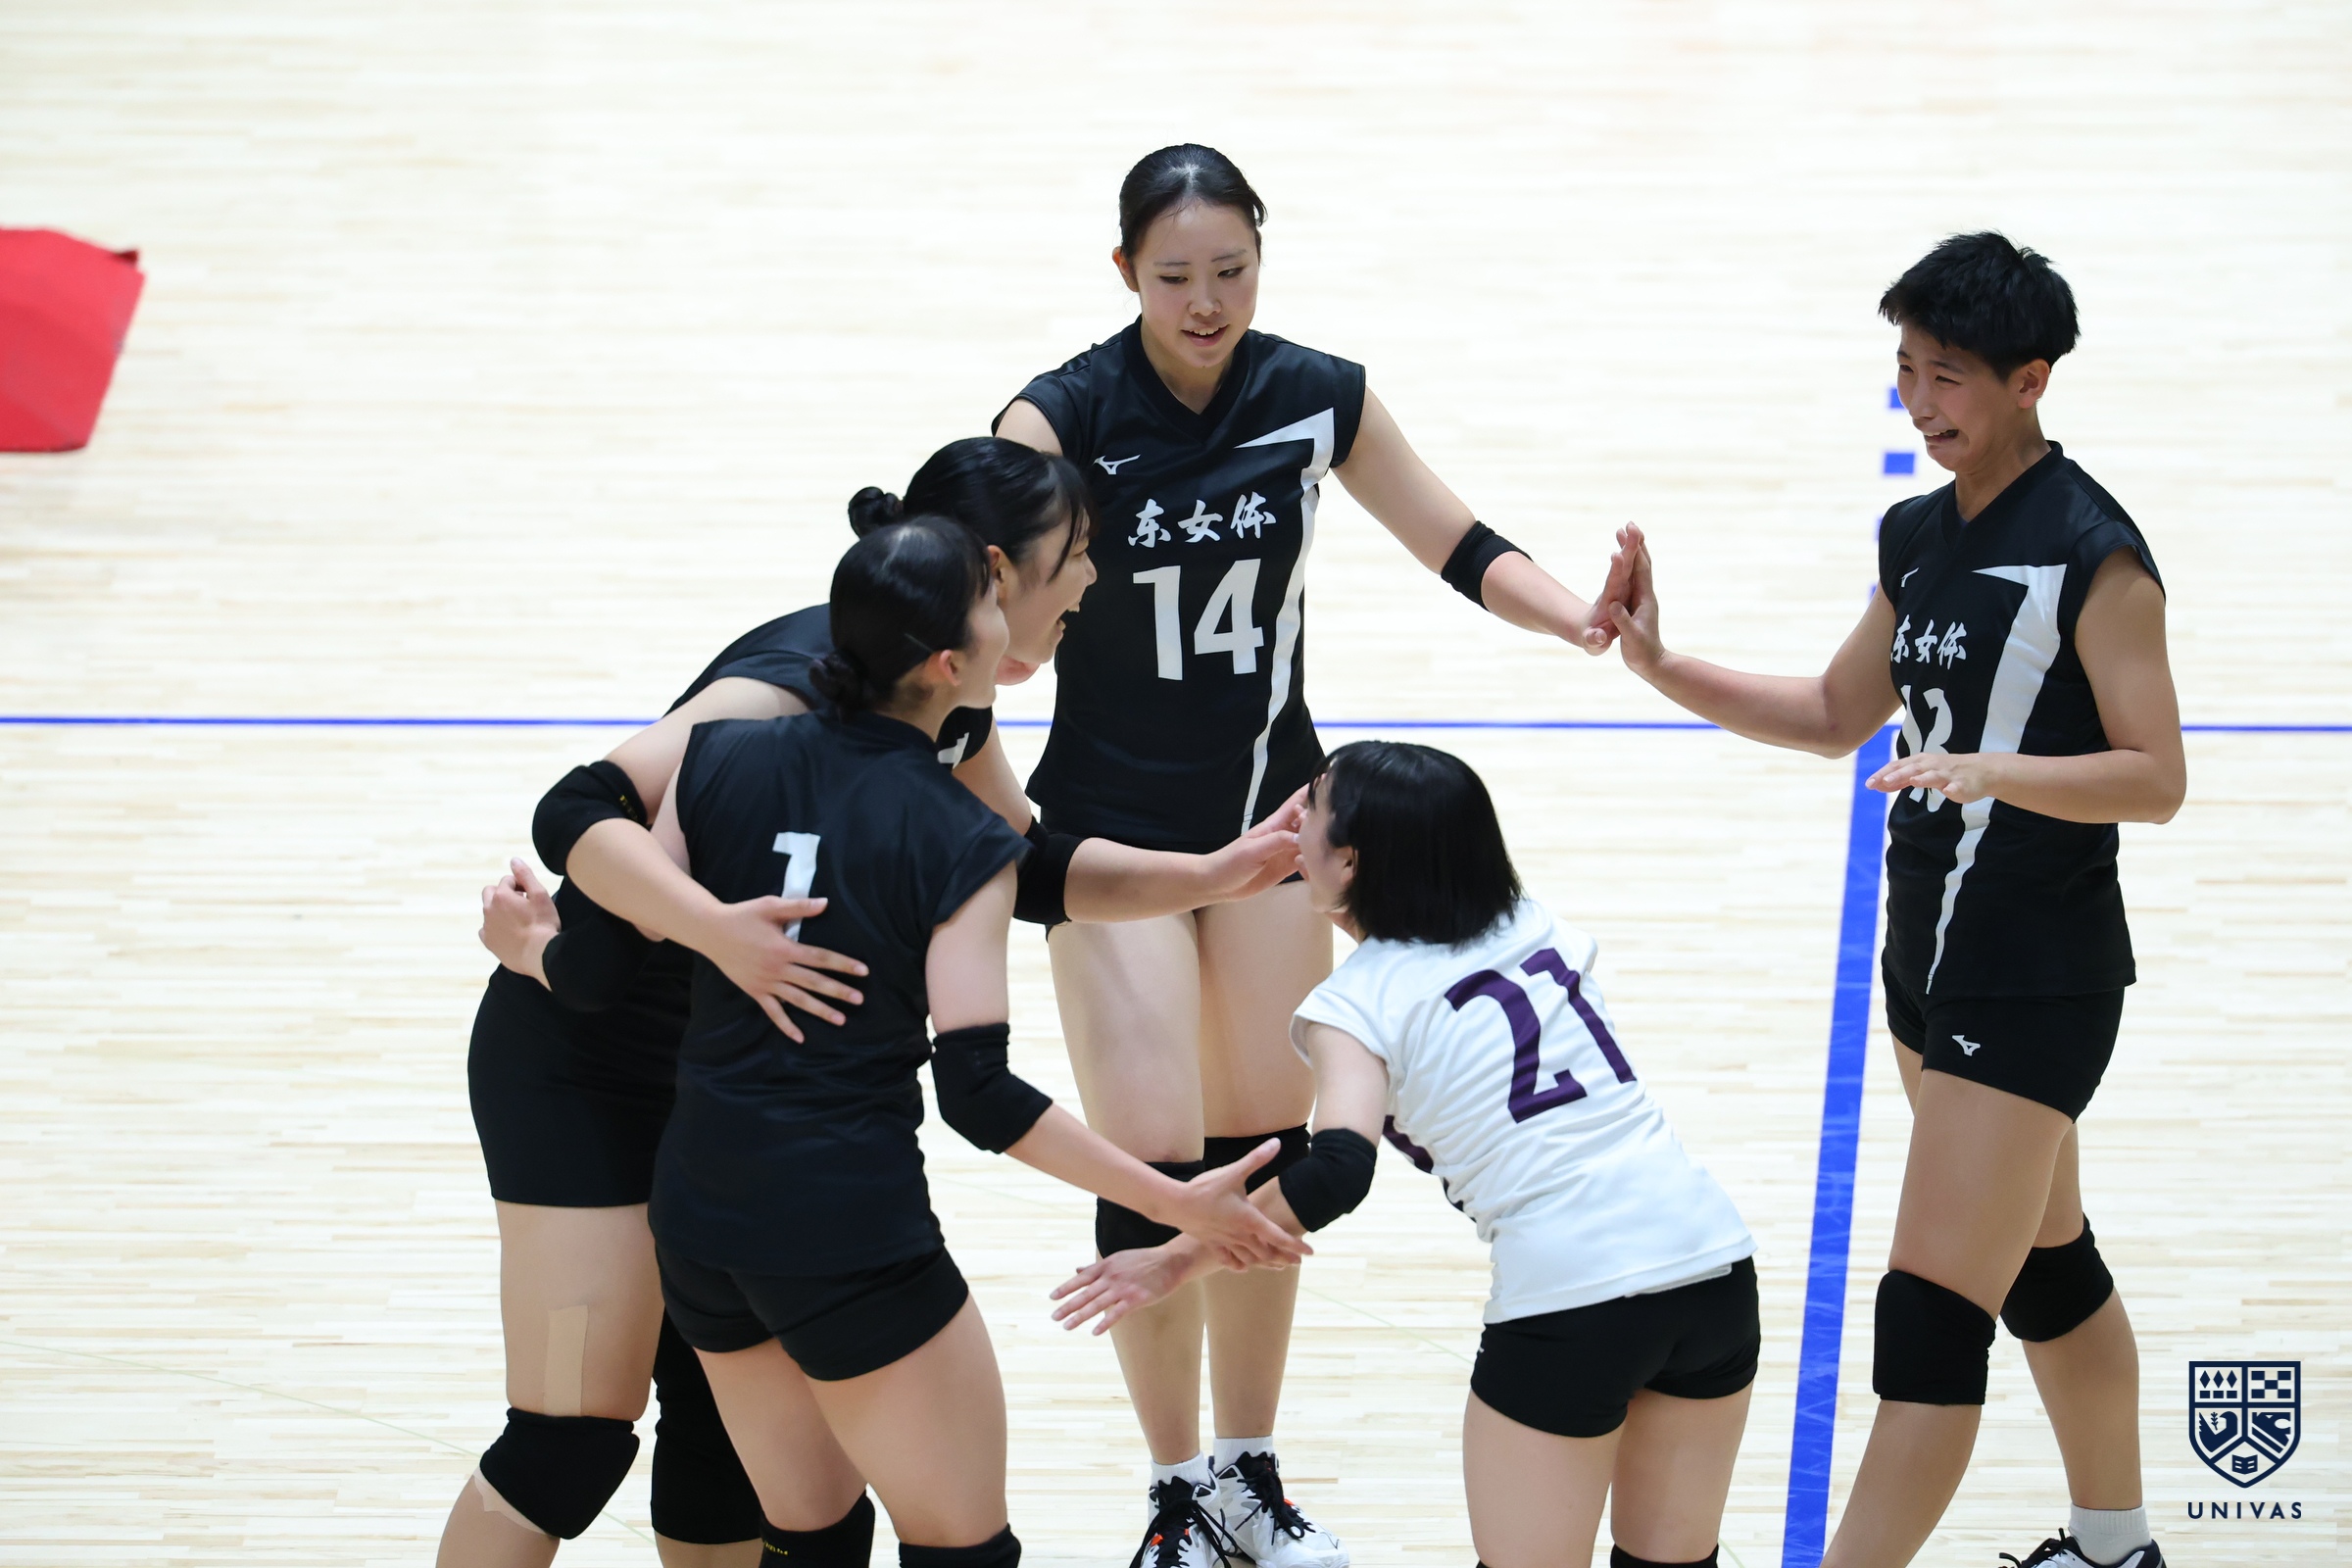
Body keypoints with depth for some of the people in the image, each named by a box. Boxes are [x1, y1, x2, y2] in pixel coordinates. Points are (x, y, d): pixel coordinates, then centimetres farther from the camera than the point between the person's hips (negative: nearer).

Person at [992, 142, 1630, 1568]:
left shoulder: (1317, 398, -6)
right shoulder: (1063, 419, -18)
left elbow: (1459, 544, 4)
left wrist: (1578, 618, -12)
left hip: (1270, 807, 4)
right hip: (1113, 830, -4)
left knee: (1263, 1146, 9)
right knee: (1153, 1165, -9)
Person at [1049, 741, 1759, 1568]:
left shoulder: (1356, 1003, 0)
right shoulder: (1539, 928, 16)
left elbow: (1337, 1172, -16)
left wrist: (1177, 1261, -6)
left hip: (1571, 1300, -5)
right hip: (1712, 1253, 5)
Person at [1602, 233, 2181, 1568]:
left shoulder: (2093, 553, -16)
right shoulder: (1921, 535, 9)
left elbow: (2155, 779, -18)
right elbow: (1838, 716, 19)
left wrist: (1994, 770, -32)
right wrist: (1663, 668, 8)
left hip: (2035, 981, -9)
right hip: (1931, 956, 9)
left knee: (1933, 1311, -10)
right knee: (2046, 1266, 22)